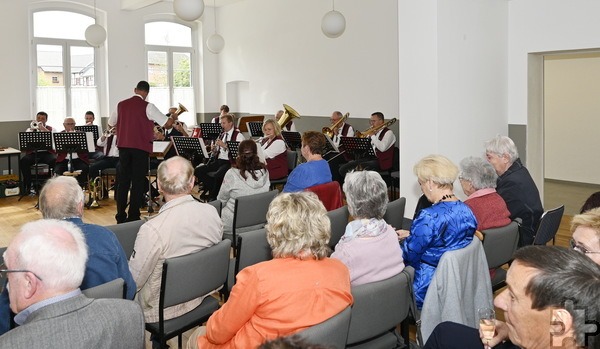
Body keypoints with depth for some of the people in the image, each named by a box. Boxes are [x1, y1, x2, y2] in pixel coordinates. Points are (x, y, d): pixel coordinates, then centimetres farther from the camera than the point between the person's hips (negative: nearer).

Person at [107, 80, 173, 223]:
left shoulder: (121, 105, 7)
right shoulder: (147, 107, -7)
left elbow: (110, 124, 20)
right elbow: (168, 123, -10)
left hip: (123, 147, 4)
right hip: (141, 147, -4)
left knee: (123, 181, 10)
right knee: (137, 182, 1)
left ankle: (120, 216, 14)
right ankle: (133, 216, 2)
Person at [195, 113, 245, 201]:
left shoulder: (238, 135, -4)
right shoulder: (221, 134, 18)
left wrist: (224, 145, -20)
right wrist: (214, 149, -1)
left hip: (229, 162, -7)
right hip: (218, 161, 7)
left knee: (217, 175, -34)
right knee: (198, 170, -12)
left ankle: (213, 197, -11)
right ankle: (212, 189, 0)